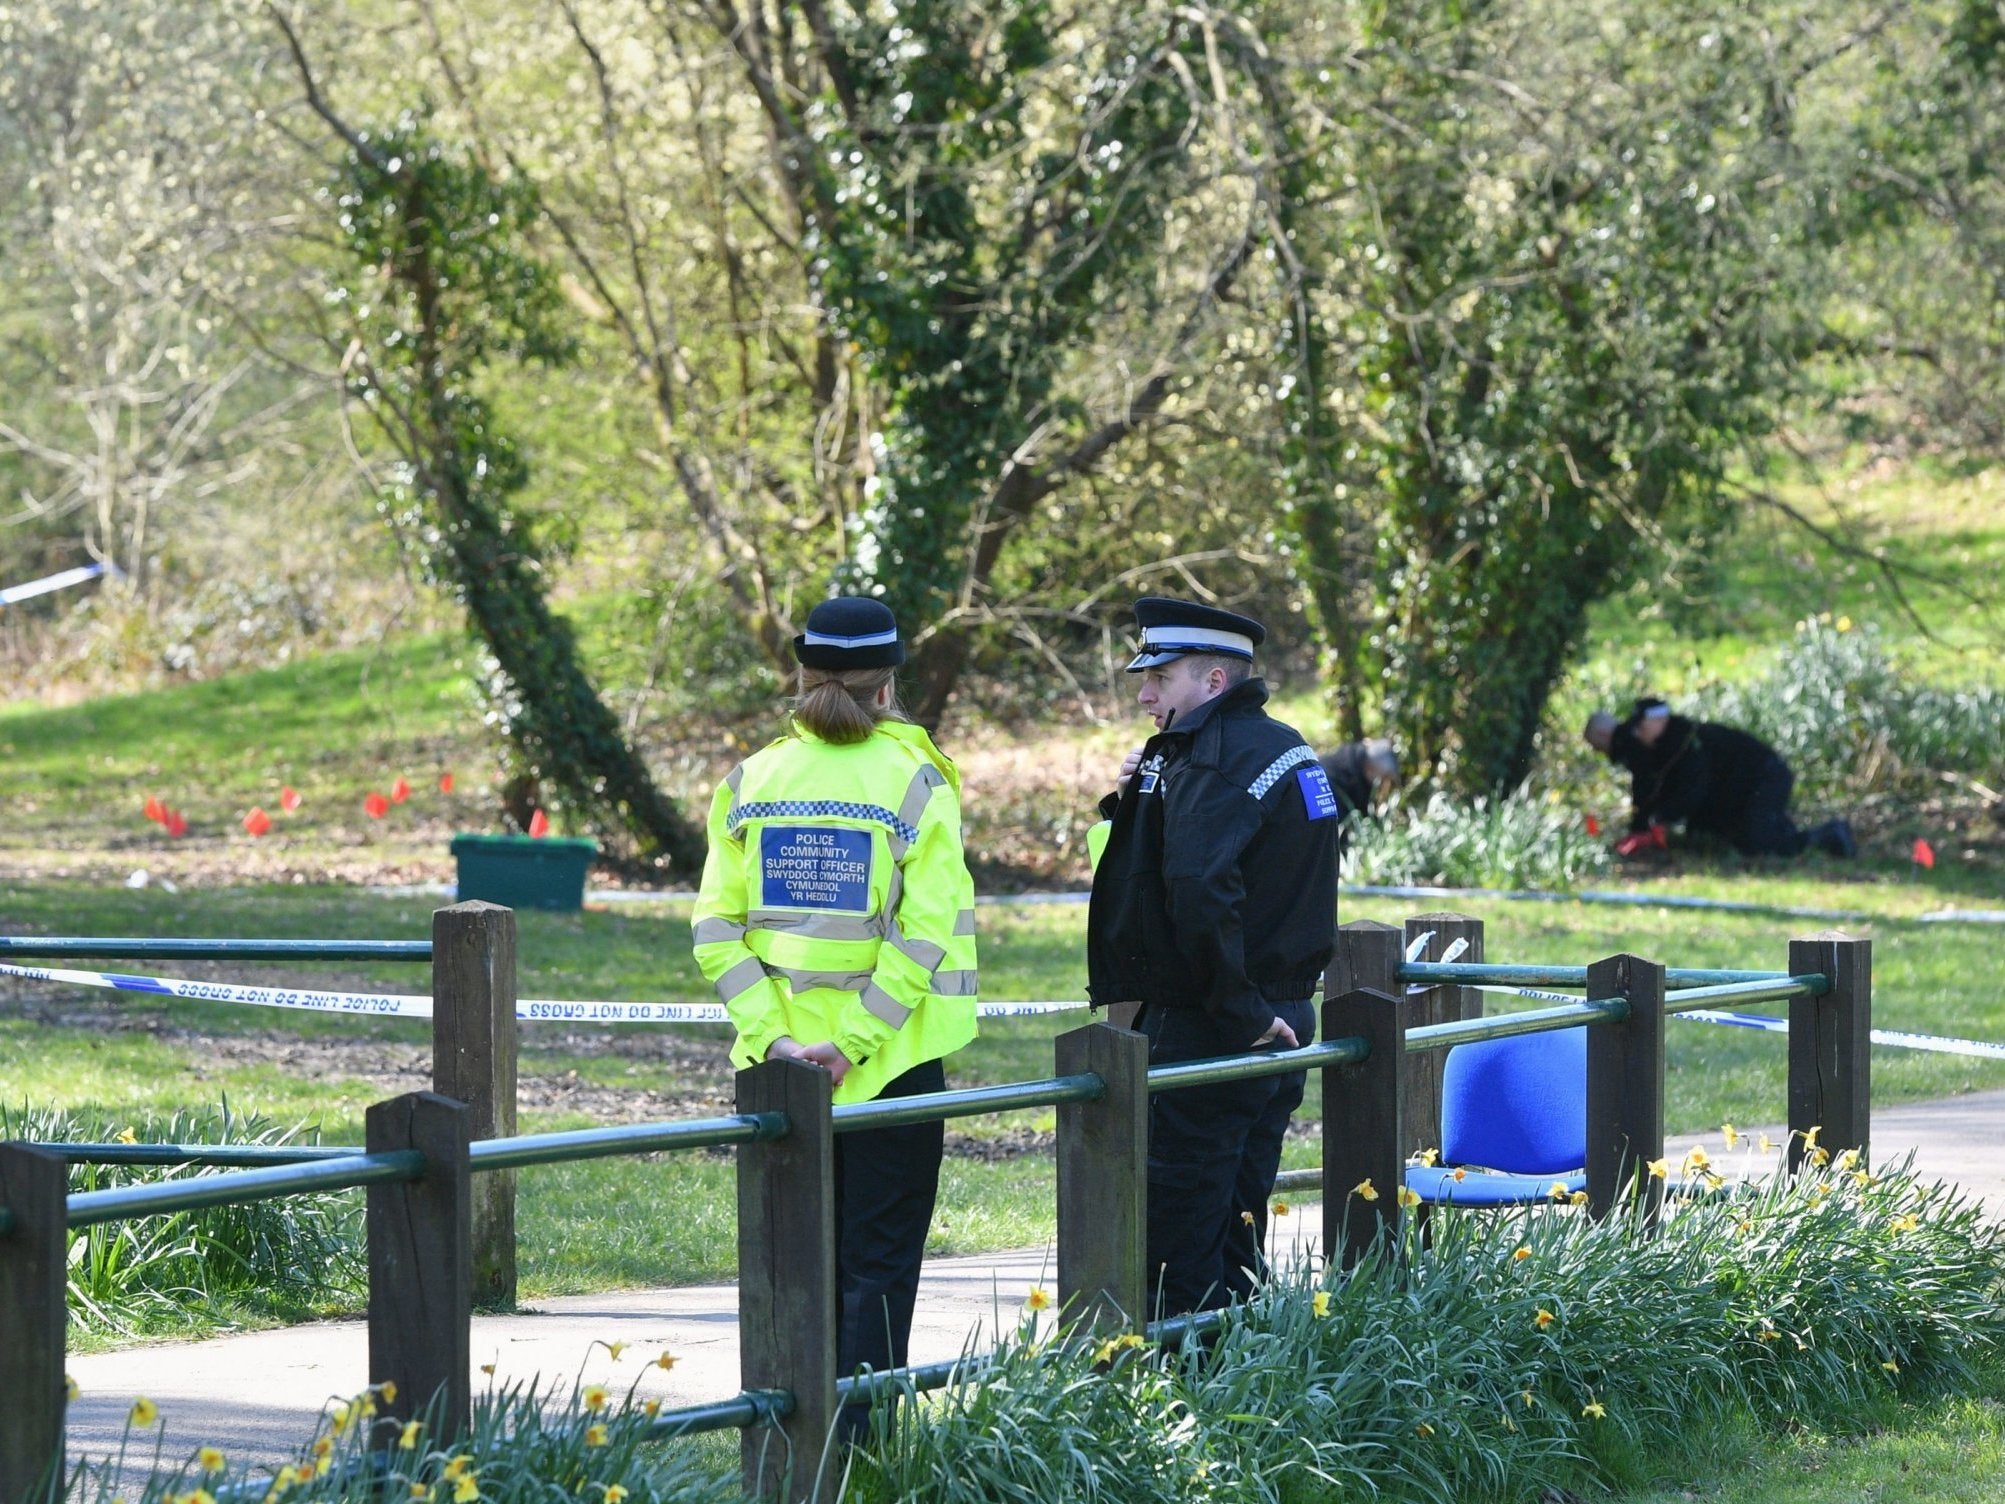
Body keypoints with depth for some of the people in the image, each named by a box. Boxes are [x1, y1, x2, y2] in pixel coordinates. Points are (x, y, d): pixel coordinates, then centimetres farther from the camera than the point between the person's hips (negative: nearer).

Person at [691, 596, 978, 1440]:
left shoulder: (751, 782, 3)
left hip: (781, 1064, 3)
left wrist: (770, 1034, -7)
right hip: (891, 1066, -3)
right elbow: (924, 932, -15)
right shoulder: (914, 780, -7)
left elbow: (717, 927, -3)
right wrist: (854, 1042, -14)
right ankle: (857, 1436, 0)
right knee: (877, 1266, 3)